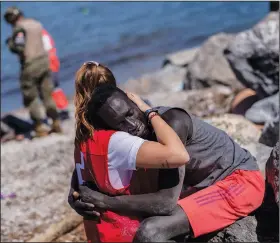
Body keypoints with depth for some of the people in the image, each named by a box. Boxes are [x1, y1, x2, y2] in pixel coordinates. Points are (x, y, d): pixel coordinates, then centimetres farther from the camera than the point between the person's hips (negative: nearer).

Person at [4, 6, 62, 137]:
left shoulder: (20, 28, -11)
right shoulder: (37, 24, 12)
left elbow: (18, 47, -20)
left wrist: (10, 42, -1)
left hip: (30, 64, -7)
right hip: (44, 60, 7)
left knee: (30, 97, 3)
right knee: (47, 94, 14)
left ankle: (39, 127, 1)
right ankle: (56, 122, 15)